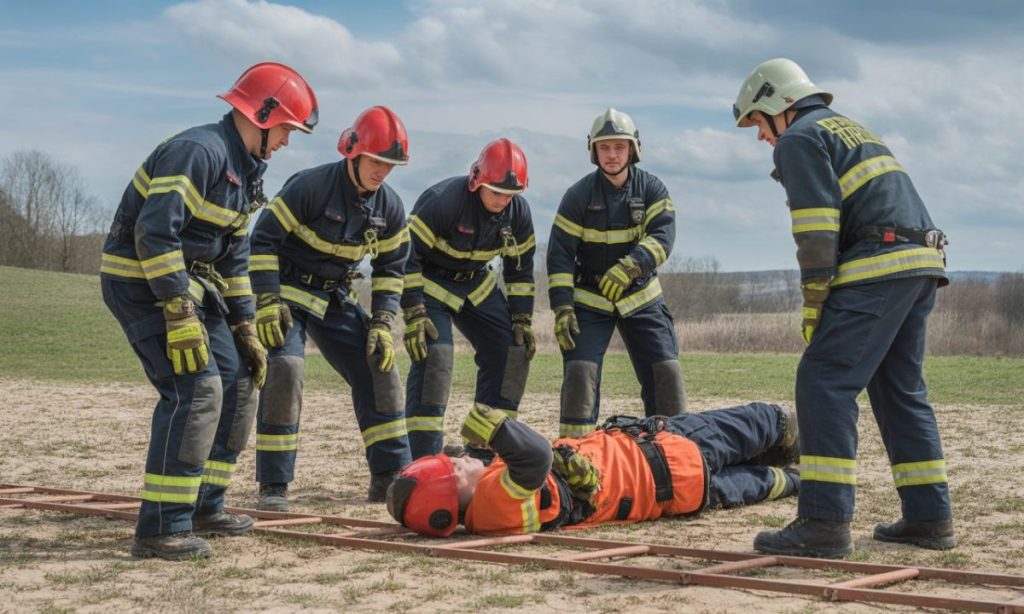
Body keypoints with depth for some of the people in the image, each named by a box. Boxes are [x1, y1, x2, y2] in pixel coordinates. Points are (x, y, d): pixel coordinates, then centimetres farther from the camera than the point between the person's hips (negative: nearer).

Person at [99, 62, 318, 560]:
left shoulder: (243, 169, 14)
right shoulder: (199, 150, -19)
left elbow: (233, 256, 19)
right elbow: (155, 232, -27)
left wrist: (245, 330, 15)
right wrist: (179, 315, -28)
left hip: (191, 283, 10)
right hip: (141, 280, -10)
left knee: (238, 384, 10)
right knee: (196, 389, -19)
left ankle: (202, 507, 19)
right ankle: (160, 528, -16)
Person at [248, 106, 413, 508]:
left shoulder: (389, 208, -4)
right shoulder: (310, 187, -23)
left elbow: (390, 268, 7)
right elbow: (264, 239, -19)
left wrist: (381, 323, -4)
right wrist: (267, 303, -23)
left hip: (335, 299, 6)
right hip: (288, 292, -6)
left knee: (377, 370, -1)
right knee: (285, 370, -23)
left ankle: (391, 476, 10)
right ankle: (273, 486, -14)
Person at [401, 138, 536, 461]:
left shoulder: (518, 211, -10)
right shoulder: (442, 200, -30)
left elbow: (520, 268, 3)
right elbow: (408, 256, -25)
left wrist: (522, 319, -2)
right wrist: (413, 315, -27)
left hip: (477, 283, 7)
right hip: (431, 283, -6)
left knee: (511, 352, -1)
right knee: (435, 355, -23)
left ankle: (483, 451, 9)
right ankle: (423, 459, -18)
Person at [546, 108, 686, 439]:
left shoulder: (652, 189, -5)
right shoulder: (579, 195, -8)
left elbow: (663, 237, -19)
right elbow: (559, 255, -8)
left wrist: (629, 267, -36)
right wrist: (562, 308, -17)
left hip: (641, 298, 1)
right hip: (590, 300, -1)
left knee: (665, 371, -4)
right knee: (579, 371, -12)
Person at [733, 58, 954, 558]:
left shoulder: (799, 139, 1)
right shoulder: (852, 129, 30)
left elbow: (817, 230, -11)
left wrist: (814, 302, -7)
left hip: (878, 267, -10)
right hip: (924, 260, 10)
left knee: (825, 383, -10)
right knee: (901, 390, 15)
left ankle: (824, 522, -16)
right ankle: (929, 516, 17)